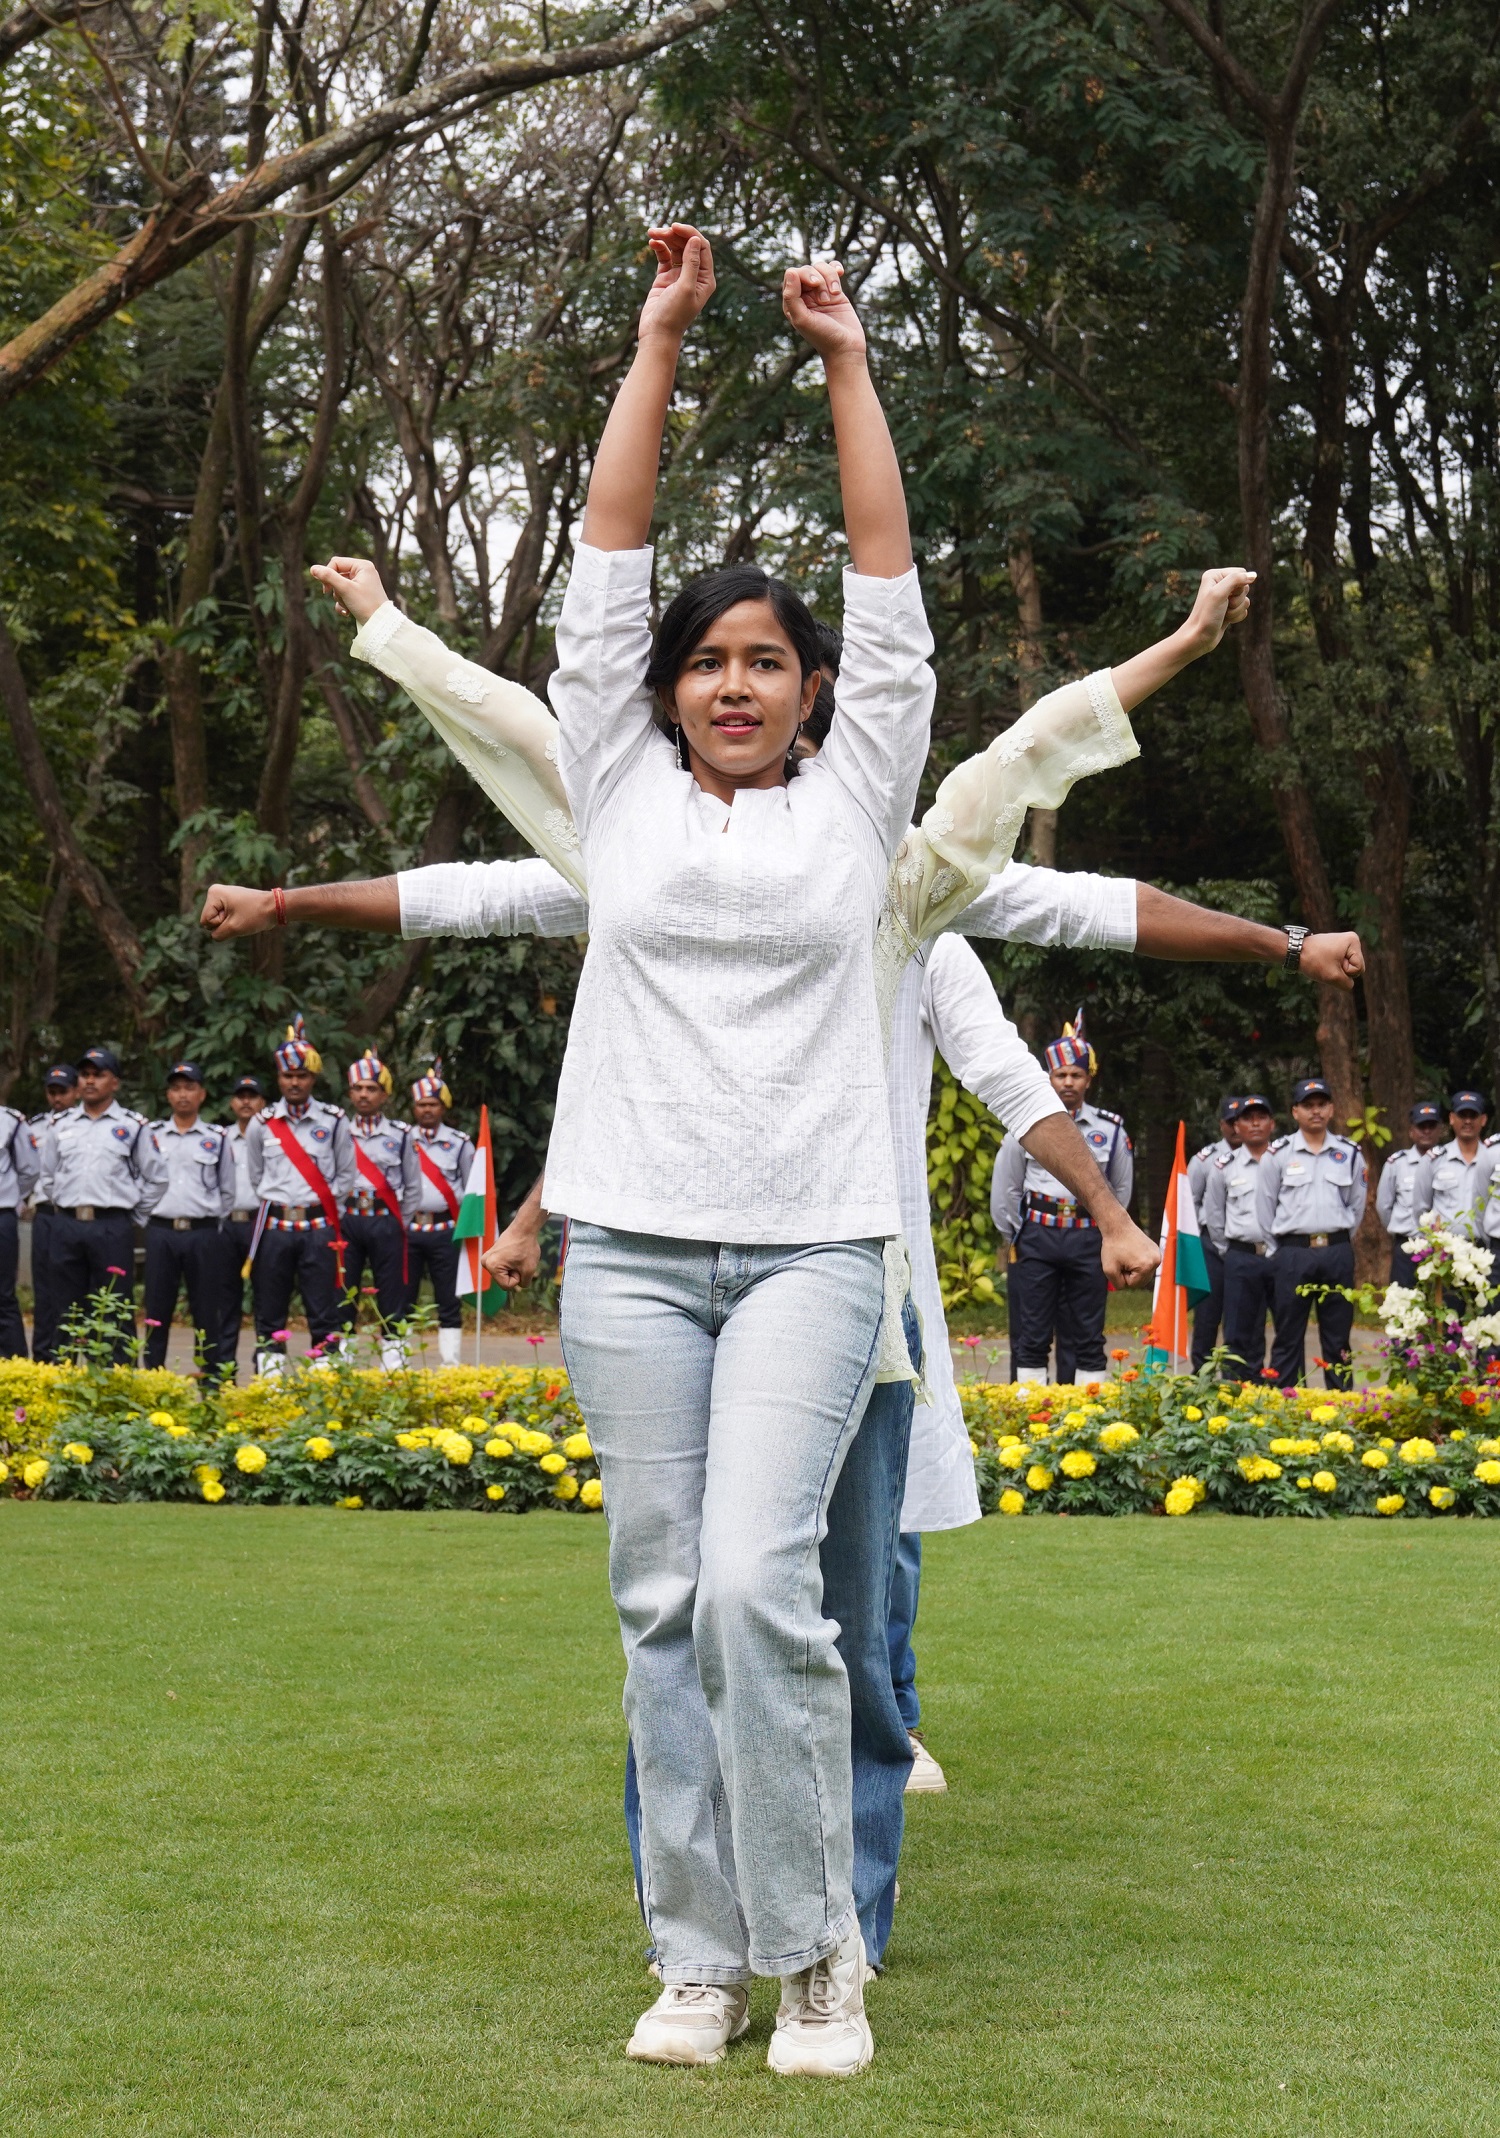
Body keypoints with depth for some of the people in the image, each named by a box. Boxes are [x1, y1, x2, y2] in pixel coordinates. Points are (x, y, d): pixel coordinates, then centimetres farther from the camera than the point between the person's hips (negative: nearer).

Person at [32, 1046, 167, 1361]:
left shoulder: (134, 1126, 3)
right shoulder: (59, 1125, 12)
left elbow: (155, 1179, 7)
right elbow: (46, 1175, 21)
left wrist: (134, 1216, 5)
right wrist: (63, 1208, 15)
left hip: (112, 1228, -3)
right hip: (66, 1226, 3)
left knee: (116, 1312, -3)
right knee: (67, 1310, 7)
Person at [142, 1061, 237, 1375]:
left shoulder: (217, 1138, 8)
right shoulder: (152, 1135, 9)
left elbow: (227, 1191, 13)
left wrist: (214, 1225, 10)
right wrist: (148, 1220, 7)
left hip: (204, 1233, -1)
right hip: (161, 1231, 1)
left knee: (207, 1311, 1)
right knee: (157, 1310, 1)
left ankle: (213, 1380, 5)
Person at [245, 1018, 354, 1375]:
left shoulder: (334, 1121, 3)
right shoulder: (262, 1124, 6)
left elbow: (346, 1175, 10)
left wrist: (323, 1211, 4)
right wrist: (273, 1206, 11)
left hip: (319, 1228, -1)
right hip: (274, 1228, 1)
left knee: (324, 1314, -2)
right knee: (269, 1315, 3)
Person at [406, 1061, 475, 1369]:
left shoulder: (460, 1143, 6)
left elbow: (472, 1189, 11)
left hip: (445, 1231, -1)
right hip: (407, 1230, 1)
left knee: (448, 1303, 0)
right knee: (402, 1302, 1)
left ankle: (451, 1365, 1)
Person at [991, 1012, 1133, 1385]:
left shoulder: (1110, 1129, 5)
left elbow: (1121, 1188, 18)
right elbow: (1005, 1187, 11)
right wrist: (1014, 1235, 14)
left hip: (1088, 1239, 1)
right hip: (1038, 1237, 0)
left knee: (1088, 1334, 4)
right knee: (1034, 1333, 0)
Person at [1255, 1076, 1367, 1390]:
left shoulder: (1349, 1154, 7)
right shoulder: (1277, 1155, 0)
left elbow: (1356, 1205, 13)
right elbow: (1264, 1209, 4)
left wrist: (1339, 1242, 10)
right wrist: (1281, 1251, 6)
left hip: (1337, 1253, 2)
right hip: (1292, 1254, -2)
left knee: (1338, 1337, 7)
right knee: (1288, 1338, 2)